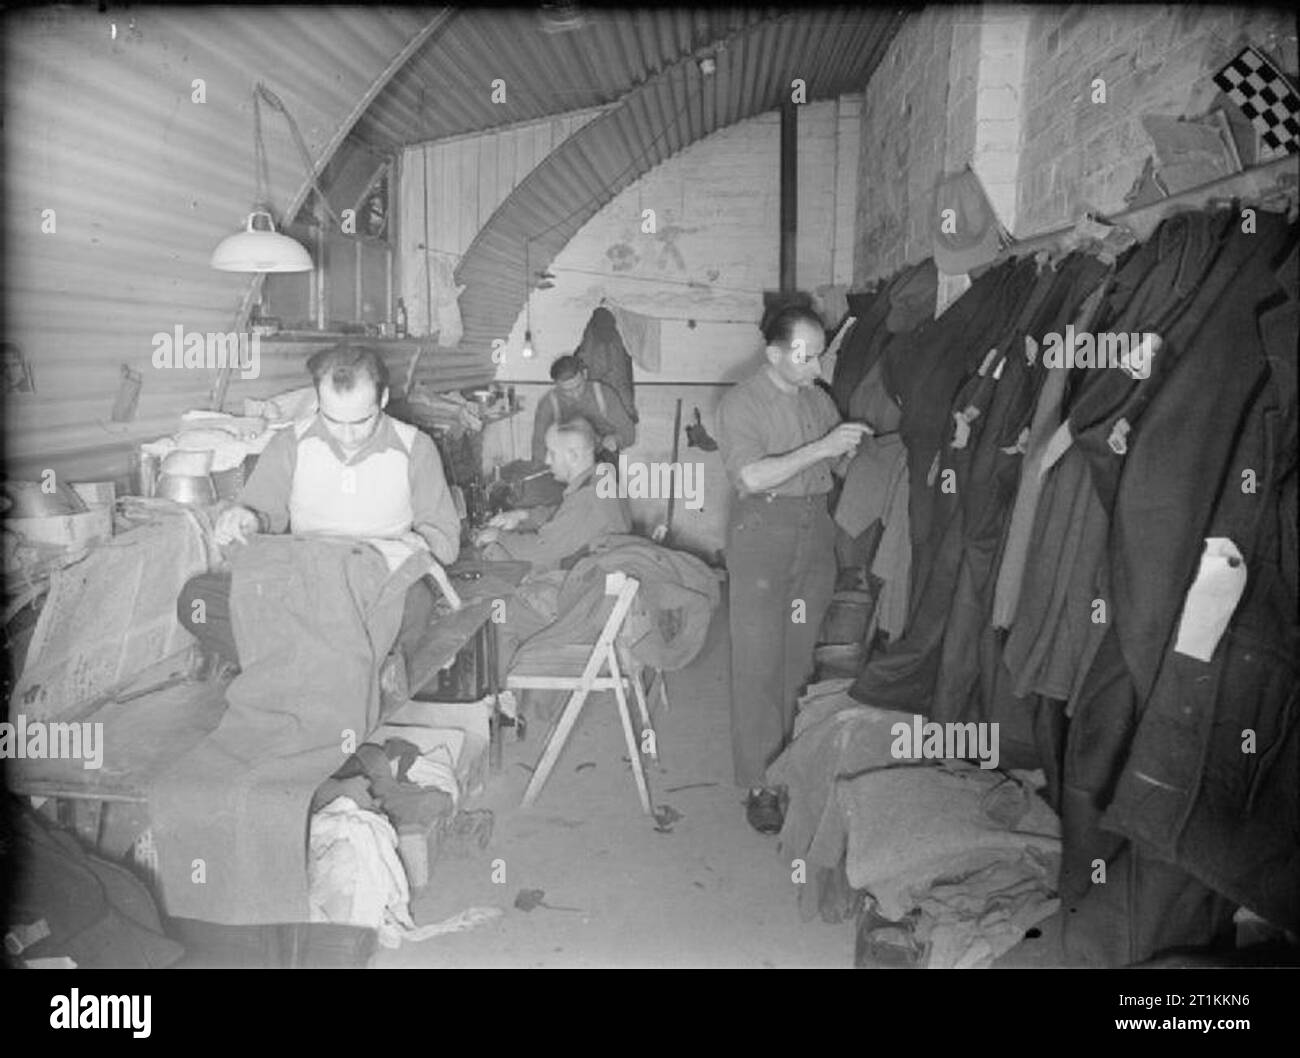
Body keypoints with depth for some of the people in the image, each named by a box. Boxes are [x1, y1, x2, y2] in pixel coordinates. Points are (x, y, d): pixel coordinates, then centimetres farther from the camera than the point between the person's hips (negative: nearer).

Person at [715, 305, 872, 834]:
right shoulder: (741, 403, -6)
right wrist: (821, 447, -19)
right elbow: (752, 475, -18)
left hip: (816, 532, 5)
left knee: (800, 656, 7)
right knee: (758, 663, -4)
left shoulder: (819, 399, 12)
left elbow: (839, 467, 18)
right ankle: (759, 783, 3)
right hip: (762, 532, -5)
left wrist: (851, 447, -4)